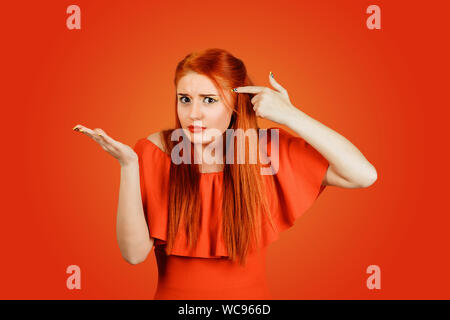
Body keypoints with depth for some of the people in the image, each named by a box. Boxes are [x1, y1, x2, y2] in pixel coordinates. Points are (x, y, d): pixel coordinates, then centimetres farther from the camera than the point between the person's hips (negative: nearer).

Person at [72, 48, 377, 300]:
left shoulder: (267, 149, -8)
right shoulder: (155, 151, -8)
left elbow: (364, 175, -15)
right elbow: (135, 253, -14)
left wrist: (289, 116, -18)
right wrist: (129, 165, -23)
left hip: (250, 292, 1)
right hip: (174, 292, 0)